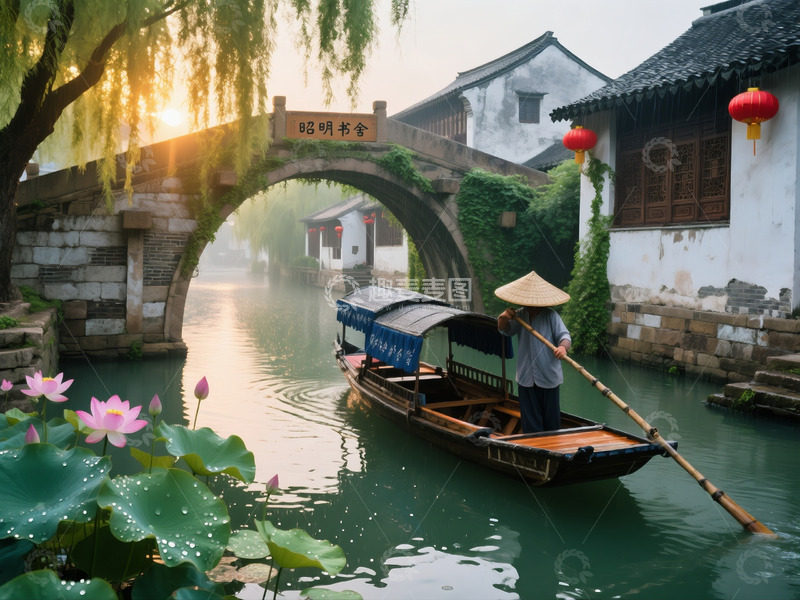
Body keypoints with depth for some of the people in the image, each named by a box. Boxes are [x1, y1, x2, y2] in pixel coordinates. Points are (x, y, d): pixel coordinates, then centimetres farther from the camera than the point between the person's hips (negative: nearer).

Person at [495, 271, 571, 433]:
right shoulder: (519, 315, 6)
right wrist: (503, 317, -16)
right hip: (526, 377, 3)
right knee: (530, 421, 9)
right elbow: (505, 330, 7)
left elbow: (564, 334, -15)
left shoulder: (551, 315, -7)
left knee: (551, 419, 9)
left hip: (548, 377, -3)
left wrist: (563, 346, -38)